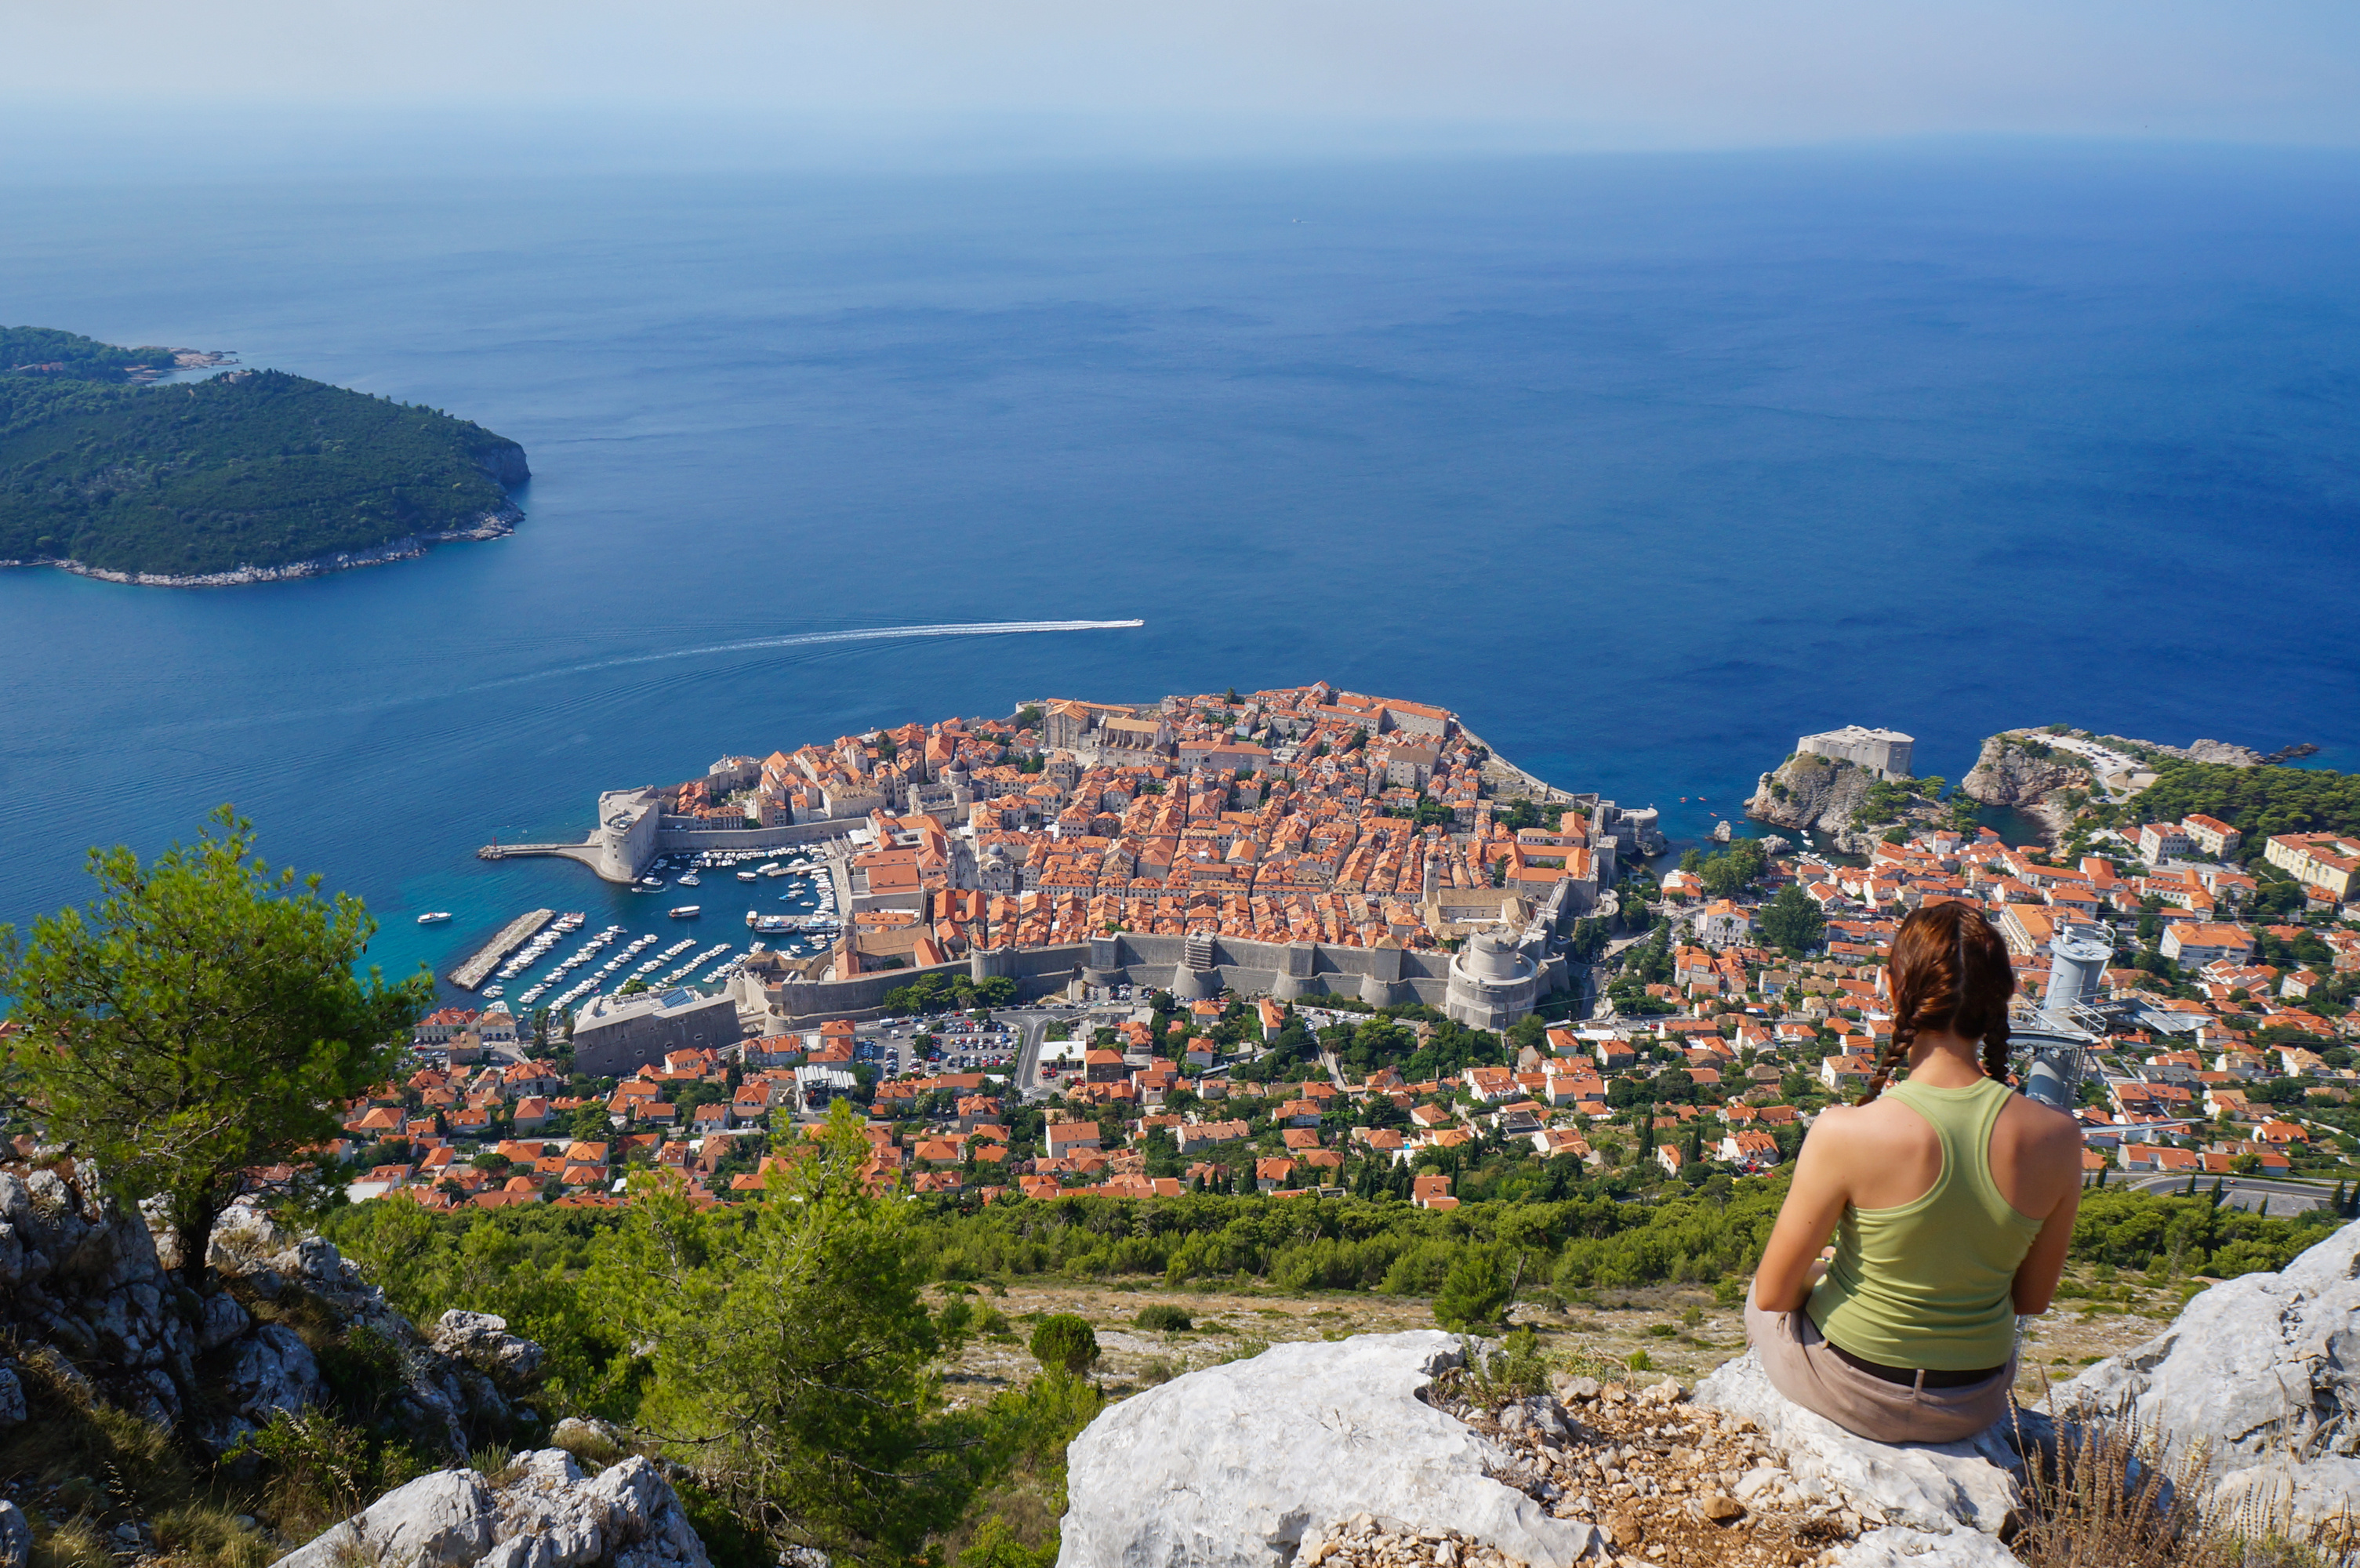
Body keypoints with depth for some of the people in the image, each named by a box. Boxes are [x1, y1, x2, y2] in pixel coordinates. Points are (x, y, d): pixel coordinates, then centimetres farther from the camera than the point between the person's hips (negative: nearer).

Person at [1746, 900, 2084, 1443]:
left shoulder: (1845, 1134, -29)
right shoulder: (2057, 1138, -19)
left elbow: (1774, 1293, -16)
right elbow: (2032, 1297, -3)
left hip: (1850, 1392, -3)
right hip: (1976, 1407, 3)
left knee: (1761, 1298, 32)